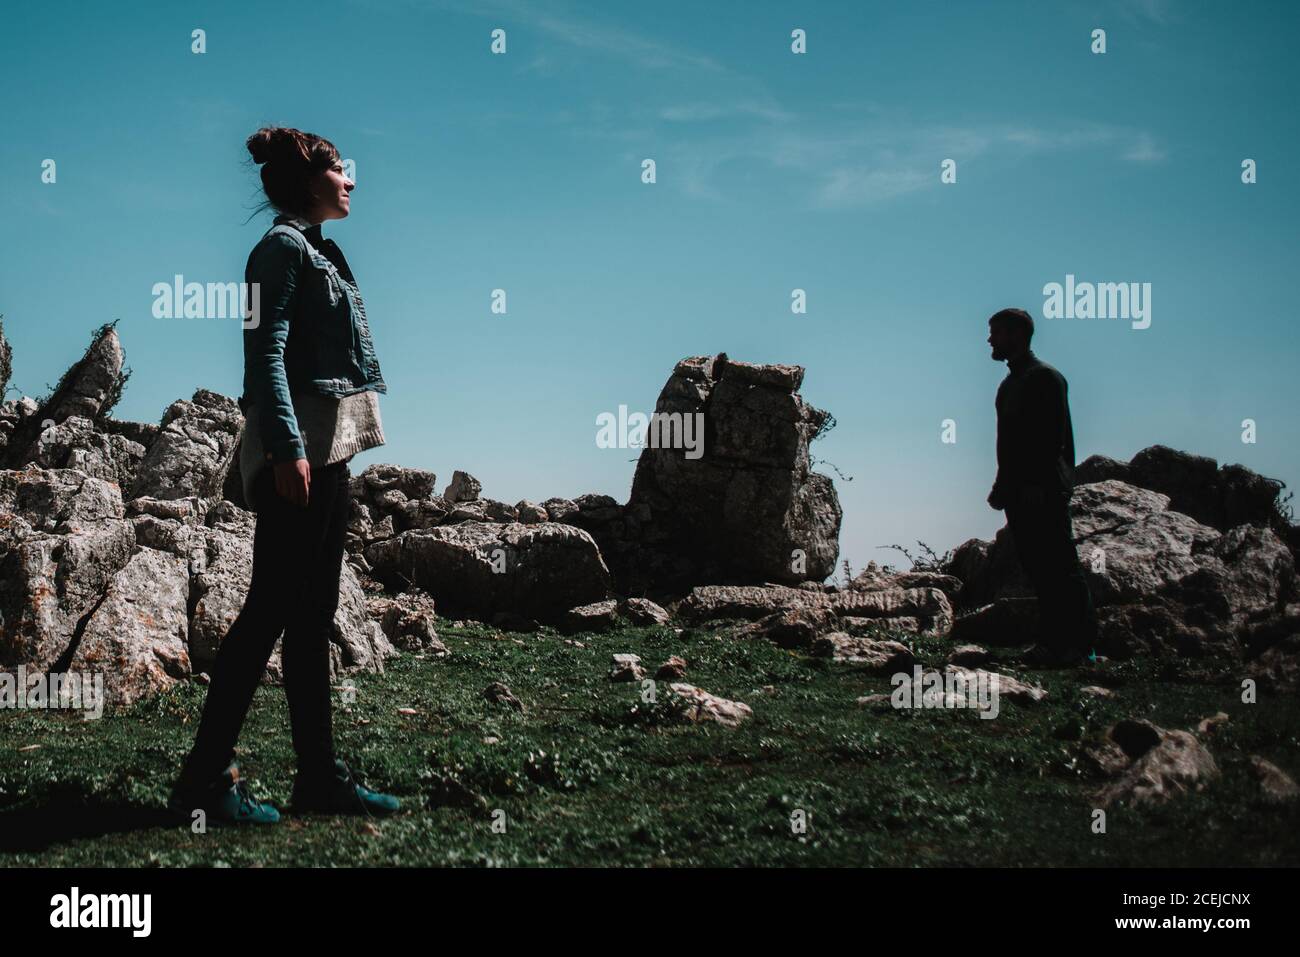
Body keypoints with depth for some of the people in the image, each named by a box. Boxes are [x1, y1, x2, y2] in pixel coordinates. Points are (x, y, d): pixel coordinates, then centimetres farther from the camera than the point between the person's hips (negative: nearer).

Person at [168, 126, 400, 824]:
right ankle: (205, 779, -2)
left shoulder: (315, 249, 21)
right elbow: (266, 353, -16)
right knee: (271, 608, -8)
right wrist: (286, 449, -24)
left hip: (329, 450, 10)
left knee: (313, 615, 9)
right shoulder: (283, 245, -7)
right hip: (297, 450, -10)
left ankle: (320, 777, 13)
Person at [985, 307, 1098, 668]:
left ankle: (1079, 643, -3)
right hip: (1019, 491, 9)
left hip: (1044, 491, -9)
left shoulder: (1045, 377, -7)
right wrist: (1002, 486, 13)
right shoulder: (1009, 383, 19)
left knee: (1060, 567, -7)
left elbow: (1054, 438, -15)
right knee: (1037, 568, 9)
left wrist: (1039, 484, -21)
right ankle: (1053, 641, 13)